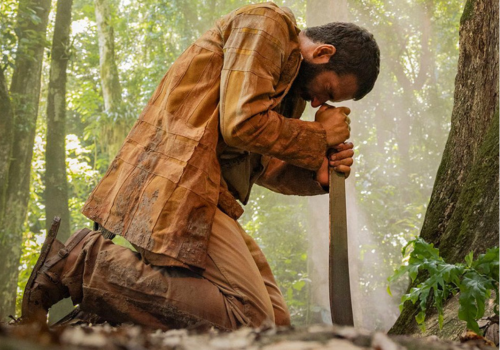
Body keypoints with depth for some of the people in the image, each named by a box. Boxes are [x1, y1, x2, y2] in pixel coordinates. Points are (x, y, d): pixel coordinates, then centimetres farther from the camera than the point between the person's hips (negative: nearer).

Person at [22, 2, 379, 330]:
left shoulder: (291, 83, 25)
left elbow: (262, 164, 21)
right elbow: (243, 124, -17)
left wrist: (318, 173, 3)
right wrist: (320, 137, -4)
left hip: (203, 193, 11)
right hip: (177, 184, -11)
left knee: (276, 319, 4)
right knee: (249, 319, -18)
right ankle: (83, 261, -14)